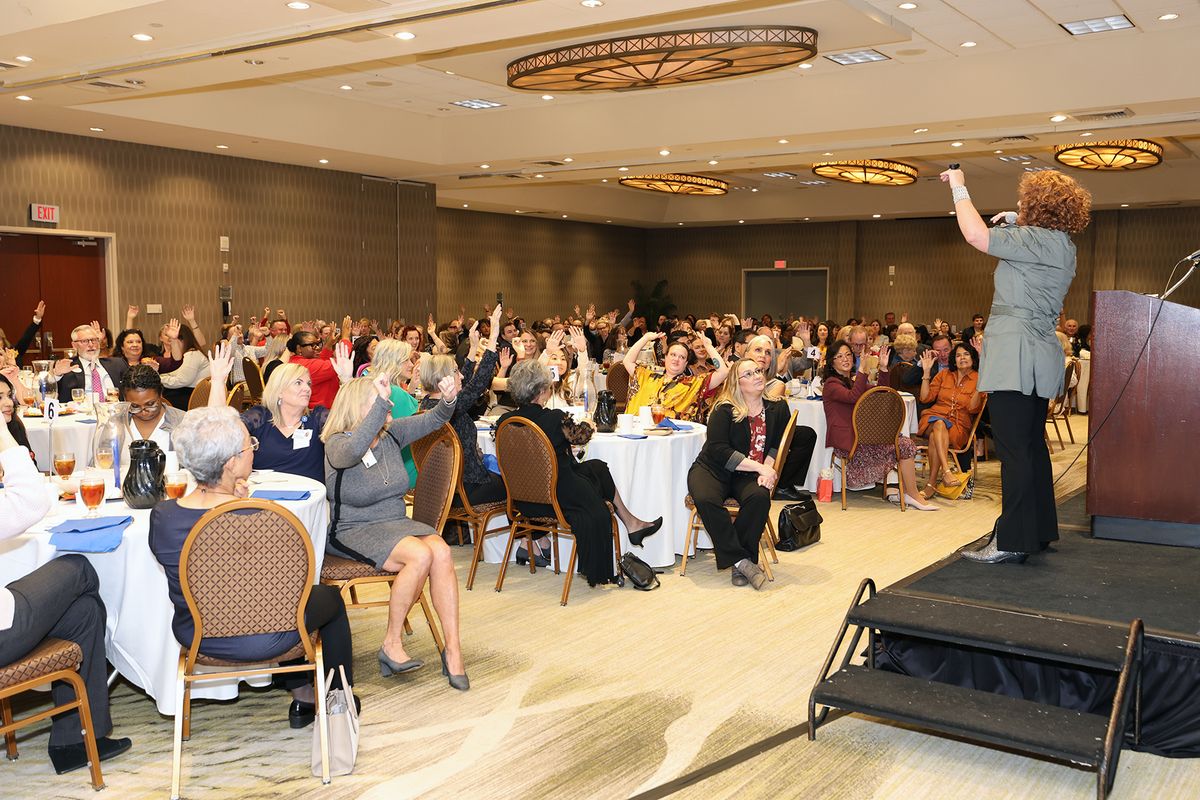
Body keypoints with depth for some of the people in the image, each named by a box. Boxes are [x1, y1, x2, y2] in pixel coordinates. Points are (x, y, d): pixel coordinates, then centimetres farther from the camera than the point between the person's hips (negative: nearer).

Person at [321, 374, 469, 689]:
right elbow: (353, 450, -36)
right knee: (420, 555, -31)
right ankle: (392, 645, -15)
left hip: (396, 523, 6)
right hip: (352, 531, -5)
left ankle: (453, 649, -21)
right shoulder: (337, 444, -12)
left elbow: (433, 419, 1)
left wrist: (448, 400, -22)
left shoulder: (391, 433, 6)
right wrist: (381, 402, -42)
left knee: (441, 551, -25)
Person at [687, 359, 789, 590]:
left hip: (748, 475, 2)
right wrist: (759, 467, -19)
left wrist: (767, 470, -17)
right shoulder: (723, 410, -8)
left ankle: (739, 563, -21)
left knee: (760, 497, -31)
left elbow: (776, 445, 4)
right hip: (712, 469, -2)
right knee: (706, 499, -34)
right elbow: (718, 450, -16)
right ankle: (741, 560, -25)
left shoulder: (777, 409, 5)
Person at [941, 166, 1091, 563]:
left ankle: (1012, 541, -7)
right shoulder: (1060, 245, 17)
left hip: (1015, 358, -11)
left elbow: (977, 236, -23)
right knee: (1031, 446, 15)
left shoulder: (1040, 241, -14)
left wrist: (959, 187, -11)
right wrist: (1016, 222, 24)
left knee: (1014, 450, -9)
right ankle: (1039, 530, 24)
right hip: (1040, 356, 11)